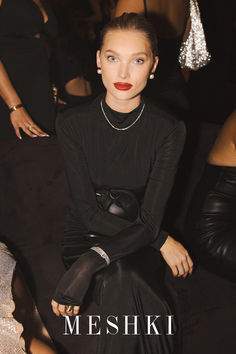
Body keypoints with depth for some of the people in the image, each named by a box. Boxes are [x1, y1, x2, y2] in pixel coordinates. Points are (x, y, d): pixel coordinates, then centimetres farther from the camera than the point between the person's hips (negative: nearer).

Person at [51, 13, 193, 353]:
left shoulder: (169, 130, -13)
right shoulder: (73, 123, -11)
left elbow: (149, 221, -16)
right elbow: (87, 209, -11)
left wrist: (89, 264, -32)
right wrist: (162, 241, -17)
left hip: (140, 239, 0)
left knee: (124, 281, -31)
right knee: (122, 279, -29)